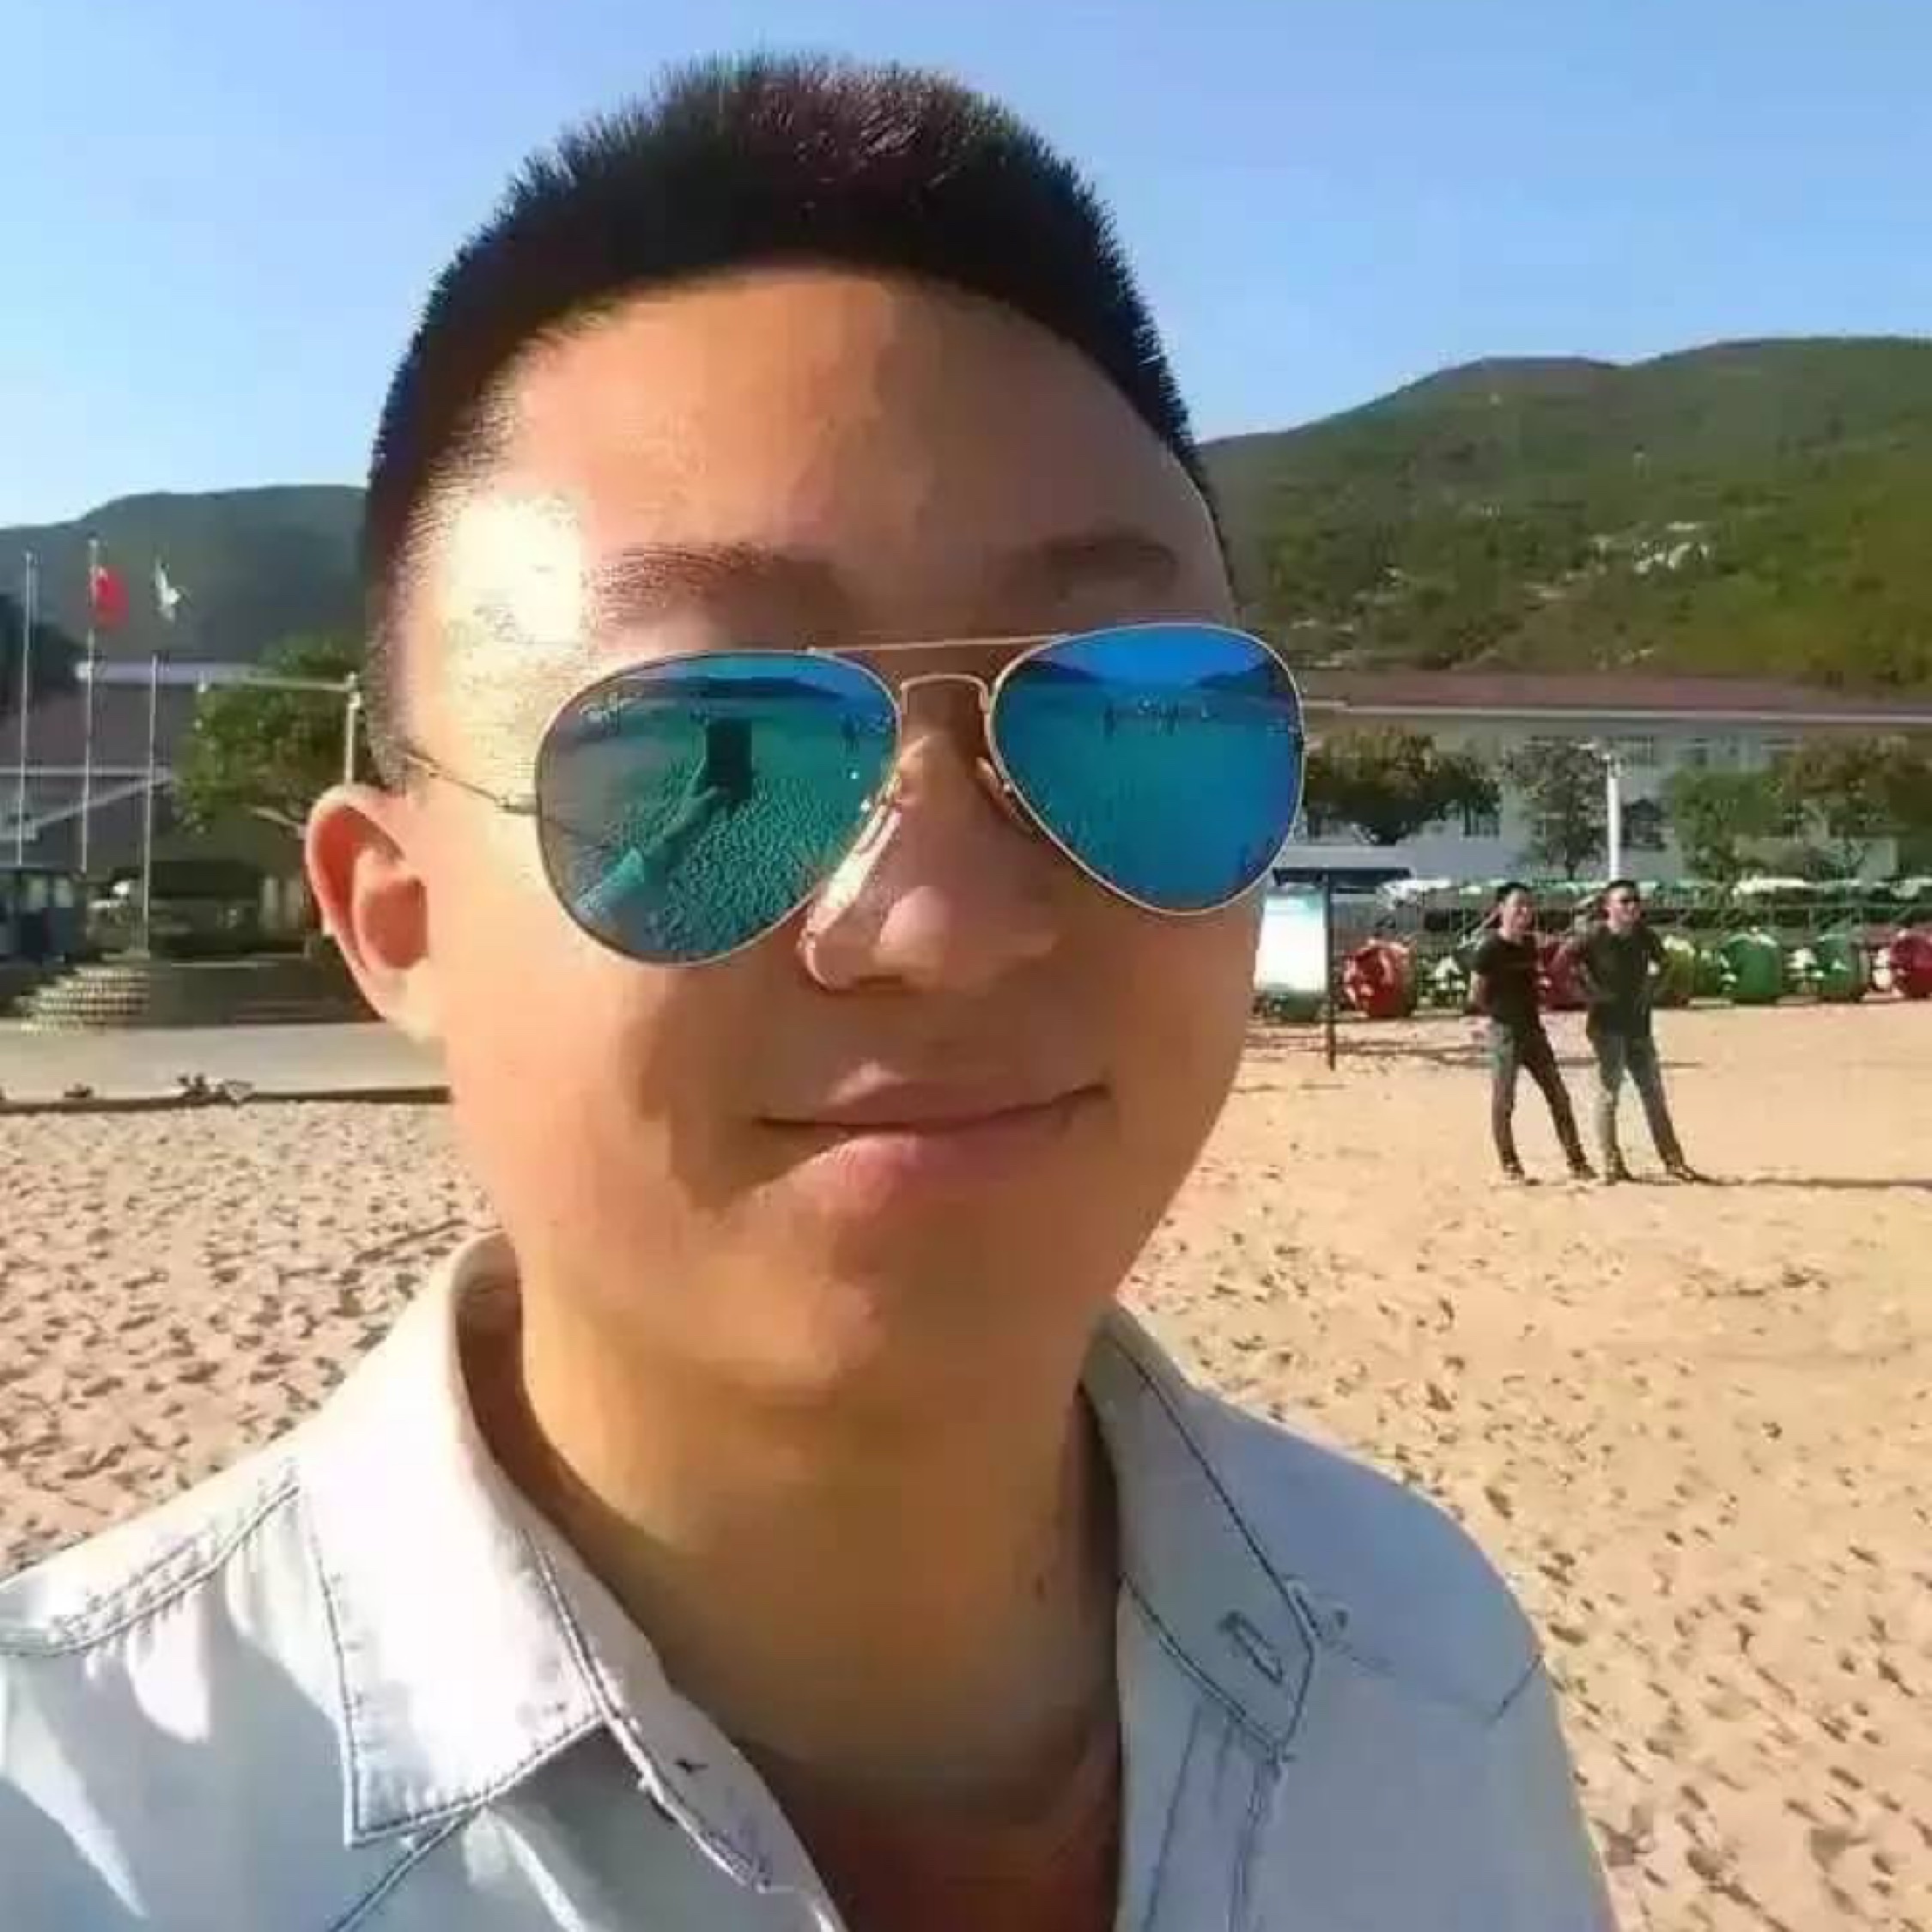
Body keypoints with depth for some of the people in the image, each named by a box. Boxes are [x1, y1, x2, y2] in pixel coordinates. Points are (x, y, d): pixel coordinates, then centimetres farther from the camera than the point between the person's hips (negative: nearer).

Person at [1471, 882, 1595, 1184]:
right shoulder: (1489, 949, -13)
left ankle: (1577, 1162, 13)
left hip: (1533, 1028, 7)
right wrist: (1501, 1013, 1)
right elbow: (1476, 997, -9)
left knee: (1559, 1096, 7)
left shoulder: (1530, 943, 7)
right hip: (1504, 1032, -7)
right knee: (1503, 1102, 0)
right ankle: (1510, 1166, 11)